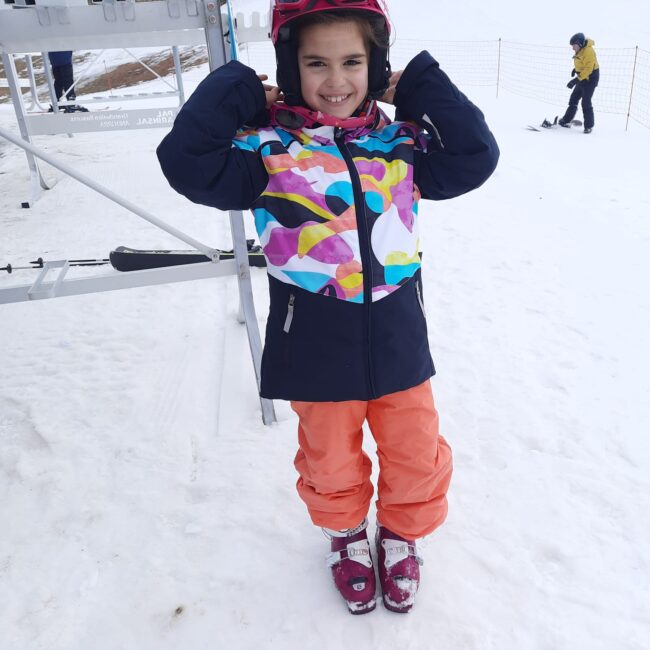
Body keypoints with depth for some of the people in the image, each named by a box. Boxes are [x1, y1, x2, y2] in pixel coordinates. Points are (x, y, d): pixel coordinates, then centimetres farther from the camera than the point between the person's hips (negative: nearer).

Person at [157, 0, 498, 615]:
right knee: (332, 461, 18)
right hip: (316, 352, -2)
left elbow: (474, 157, -2)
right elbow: (186, 161, -17)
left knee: (416, 454, 16)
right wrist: (238, 92, -12)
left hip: (397, 343, 3)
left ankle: (401, 533, 46)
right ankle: (346, 534, 49)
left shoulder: (400, 145, 2)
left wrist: (421, 85, -3)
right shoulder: (269, 150, -8)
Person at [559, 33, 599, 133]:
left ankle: (589, 126, 0)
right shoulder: (579, 50, 2)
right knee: (573, 99, 12)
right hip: (582, 77, 9)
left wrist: (576, 80, -33)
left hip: (590, 77, -9)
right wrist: (576, 68, 5)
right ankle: (566, 120, 21)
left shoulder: (588, 51, -25)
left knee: (586, 102, -9)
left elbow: (588, 69, -29)